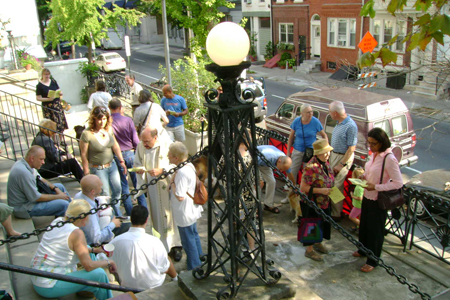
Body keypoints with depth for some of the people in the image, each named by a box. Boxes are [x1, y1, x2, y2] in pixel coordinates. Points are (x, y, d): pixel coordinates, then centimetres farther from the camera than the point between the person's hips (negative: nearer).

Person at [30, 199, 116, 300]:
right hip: (48, 288, -9)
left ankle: (83, 290, 19)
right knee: (99, 274, -15)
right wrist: (108, 262, -4)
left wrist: (92, 250, 18)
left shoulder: (57, 221, 3)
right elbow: (89, 266, -20)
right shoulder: (77, 233, -21)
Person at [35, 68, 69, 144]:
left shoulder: (53, 81, 5)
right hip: (48, 107, -4)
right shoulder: (39, 85, -6)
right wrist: (48, 99, -20)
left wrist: (60, 93, -8)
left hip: (57, 104, 4)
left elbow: (58, 91, 16)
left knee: (61, 123, 4)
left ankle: (61, 140, 13)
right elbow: (38, 98, -7)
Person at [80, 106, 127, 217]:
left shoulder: (108, 129, -3)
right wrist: (87, 172, -11)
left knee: (117, 190, 16)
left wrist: (121, 161, 12)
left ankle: (118, 215, 37)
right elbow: (84, 155, -15)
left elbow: (115, 146, 10)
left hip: (112, 165, 6)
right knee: (105, 195, 1)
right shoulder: (87, 134, -21)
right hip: (97, 169, -6)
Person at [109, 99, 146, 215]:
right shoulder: (127, 120, -8)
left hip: (116, 156, 0)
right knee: (137, 183, 11)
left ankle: (130, 212, 17)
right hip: (130, 153, 0)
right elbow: (135, 140, -6)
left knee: (123, 185, 10)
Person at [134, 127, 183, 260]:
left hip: (167, 186, -3)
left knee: (170, 214, 4)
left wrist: (161, 170, -25)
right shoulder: (140, 146, -3)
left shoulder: (167, 145, -14)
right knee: (156, 215, 11)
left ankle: (175, 245, 17)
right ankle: (161, 243, 26)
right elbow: (137, 163, 10)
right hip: (151, 188, 3)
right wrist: (139, 169, -13)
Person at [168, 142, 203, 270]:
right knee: (194, 235, 25)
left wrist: (172, 182, -19)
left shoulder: (181, 173, -29)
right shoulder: (190, 166, 0)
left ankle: (194, 268, 20)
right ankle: (199, 259, 44)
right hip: (192, 210, 10)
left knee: (188, 240, 6)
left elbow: (180, 196, -29)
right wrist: (175, 180, 3)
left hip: (184, 214, -10)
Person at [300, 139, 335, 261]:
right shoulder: (311, 167, -27)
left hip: (324, 201, 9)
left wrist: (330, 190, 0)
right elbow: (303, 188, -26)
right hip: (312, 203, -8)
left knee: (322, 223, 21)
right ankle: (309, 250, 24)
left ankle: (317, 243, 44)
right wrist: (320, 190, -28)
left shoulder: (326, 163, 1)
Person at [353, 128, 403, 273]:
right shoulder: (374, 154, 2)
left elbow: (398, 183, -22)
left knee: (375, 230, 7)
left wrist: (376, 187, -26)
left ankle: (372, 261, 24)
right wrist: (363, 176, -2)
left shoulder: (389, 159, -24)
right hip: (367, 196, 8)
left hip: (379, 200, -8)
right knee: (364, 225, 23)